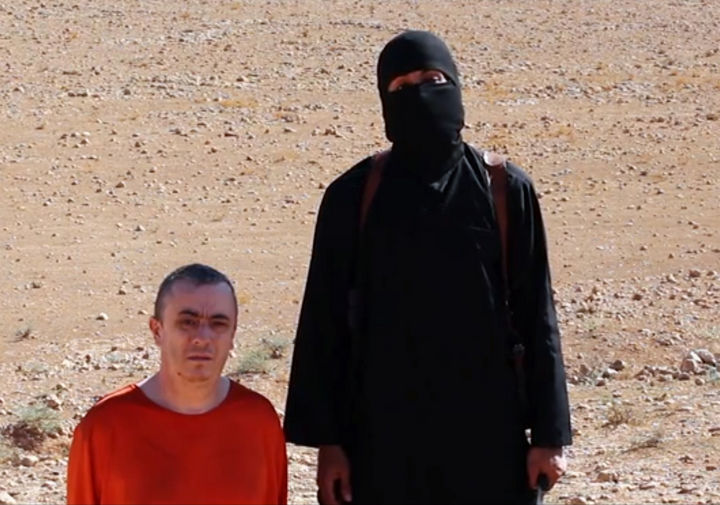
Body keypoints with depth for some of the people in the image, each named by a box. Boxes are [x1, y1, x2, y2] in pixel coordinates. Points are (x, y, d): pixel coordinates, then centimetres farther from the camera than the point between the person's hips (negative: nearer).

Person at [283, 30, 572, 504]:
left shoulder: (506, 190, -1)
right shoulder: (353, 197, -1)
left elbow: (536, 316, 1)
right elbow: (325, 324, 2)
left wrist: (549, 433, -1)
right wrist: (326, 438, -2)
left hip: (486, 432, 0)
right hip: (383, 435, 0)